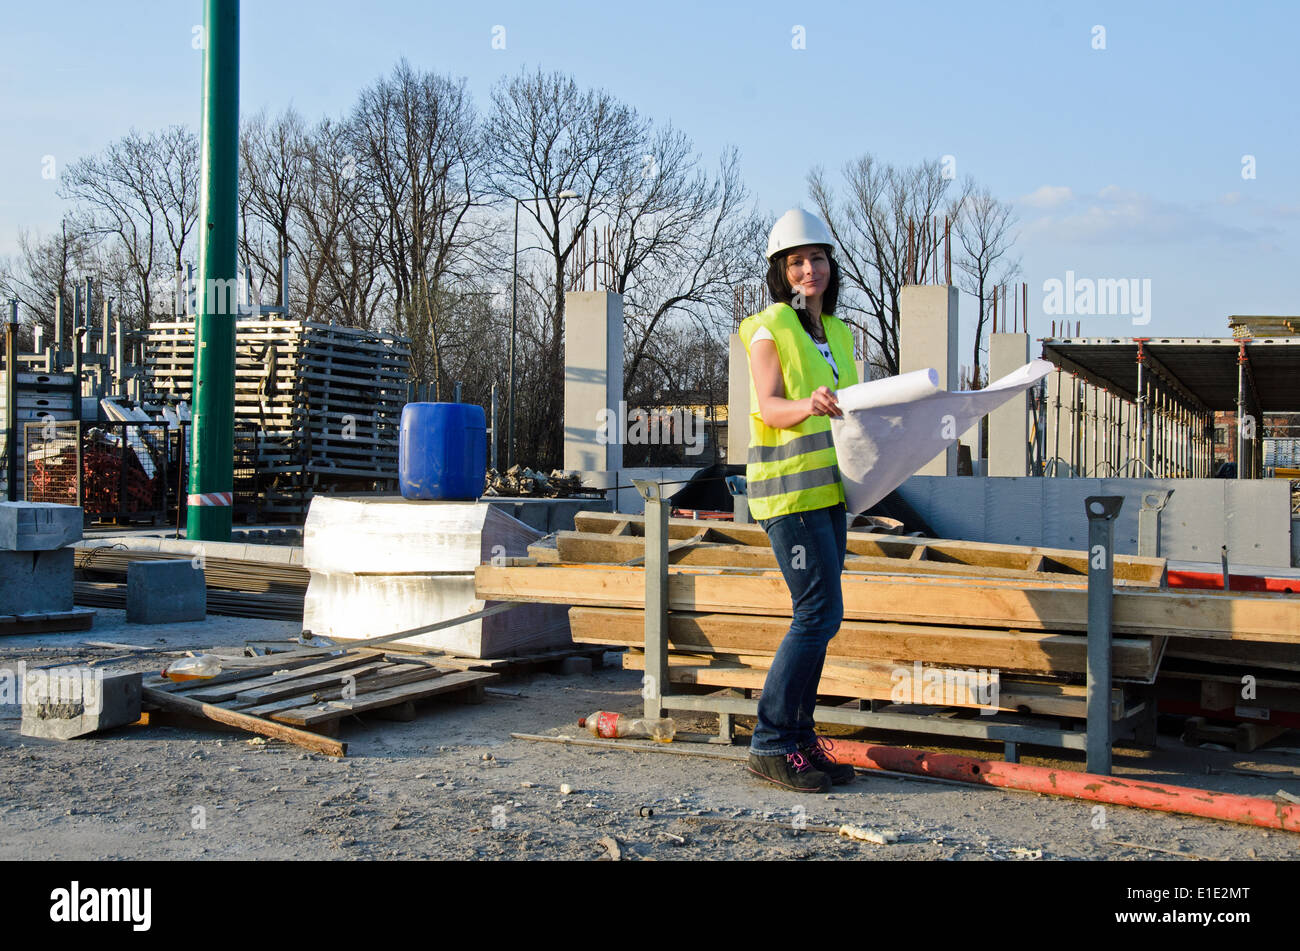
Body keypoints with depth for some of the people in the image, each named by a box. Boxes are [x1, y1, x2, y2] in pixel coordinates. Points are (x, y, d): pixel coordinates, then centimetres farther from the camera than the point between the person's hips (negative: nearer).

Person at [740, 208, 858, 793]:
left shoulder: (837, 333, 19)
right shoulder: (770, 327, -4)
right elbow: (769, 407, -16)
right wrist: (806, 406, -36)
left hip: (829, 487, 8)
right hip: (789, 486, -8)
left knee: (817, 614, 7)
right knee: (819, 611, -13)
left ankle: (798, 738, 14)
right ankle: (770, 745, -7)